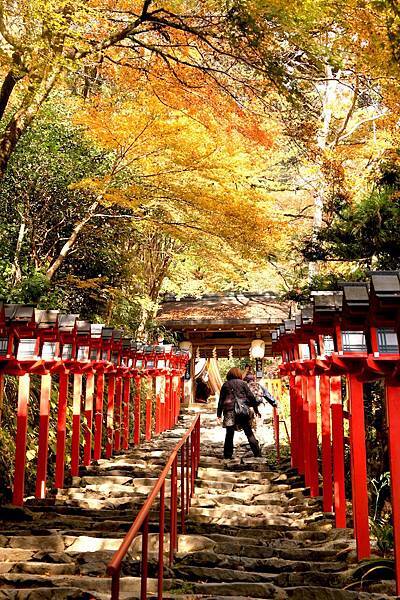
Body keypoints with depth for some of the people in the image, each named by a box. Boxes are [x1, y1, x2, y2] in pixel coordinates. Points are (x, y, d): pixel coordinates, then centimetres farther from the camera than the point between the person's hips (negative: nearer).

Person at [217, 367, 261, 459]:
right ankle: (257, 452, 5)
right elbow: (251, 397, 5)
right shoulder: (242, 383, 8)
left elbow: (221, 400, 10)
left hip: (229, 411, 0)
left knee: (229, 433, 5)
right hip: (242, 410, 0)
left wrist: (219, 414, 13)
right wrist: (256, 410, 11)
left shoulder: (225, 385, 11)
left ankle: (228, 454, 3)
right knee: (249, 432, 6)